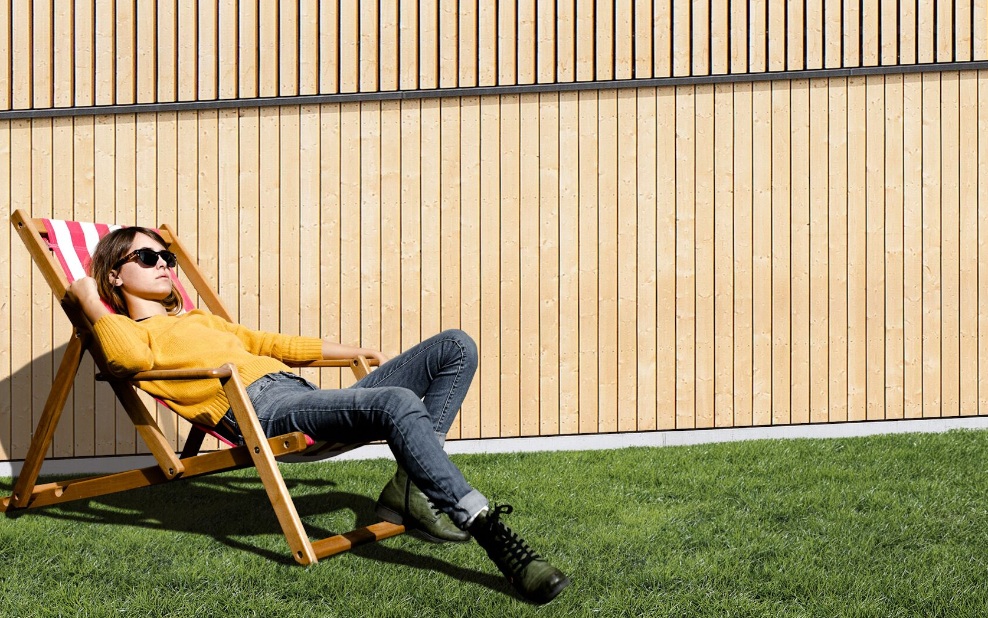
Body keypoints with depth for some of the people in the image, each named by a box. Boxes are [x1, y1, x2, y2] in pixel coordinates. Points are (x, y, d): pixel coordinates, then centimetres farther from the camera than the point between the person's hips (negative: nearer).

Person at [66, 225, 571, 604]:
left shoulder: (200, 320, 37)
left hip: (304, 396, 9)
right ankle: (489, 531, -41)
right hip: (260, 407, -9)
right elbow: (133, 355, -12)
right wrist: (89, 300, 3)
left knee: (455, 347, -2)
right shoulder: (130, 331, 13)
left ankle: (411, 488, -16)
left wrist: (352, 352, 42)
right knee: (396, 402, -36)